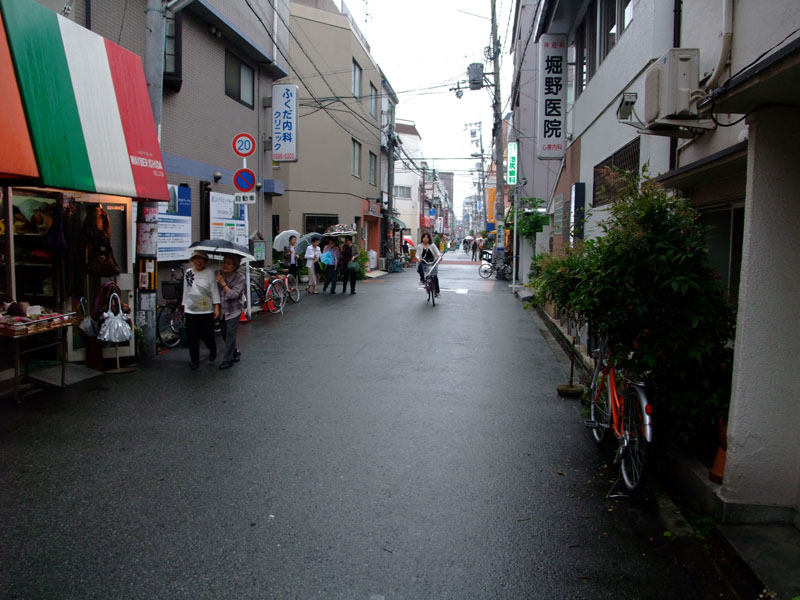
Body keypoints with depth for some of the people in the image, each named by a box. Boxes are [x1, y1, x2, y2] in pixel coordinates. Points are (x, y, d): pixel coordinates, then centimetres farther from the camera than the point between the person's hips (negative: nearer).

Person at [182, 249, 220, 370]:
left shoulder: (209, 273, -4)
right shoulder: (188, 272, 7)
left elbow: (214, 291, -4)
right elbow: (186, 291, 15)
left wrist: (217, 307, -8)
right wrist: (184, 306, 16)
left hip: (206, 310, -3)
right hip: (190, 310, 3)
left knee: (206, 335, 1)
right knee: (192, 337, 4)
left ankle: (212, 351, 32)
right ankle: (194, 361, 16)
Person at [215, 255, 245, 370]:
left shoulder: (239, 278, -12)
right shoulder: (219, 274, -2)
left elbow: (234, 294, -21)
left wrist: (223, 283, -21)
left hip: (233, 310, -5)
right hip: (222, 309, 5)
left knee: (230, 334, -8)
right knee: (224, 334, 12)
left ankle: (227, 360, 0)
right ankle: (235, 352, 34)